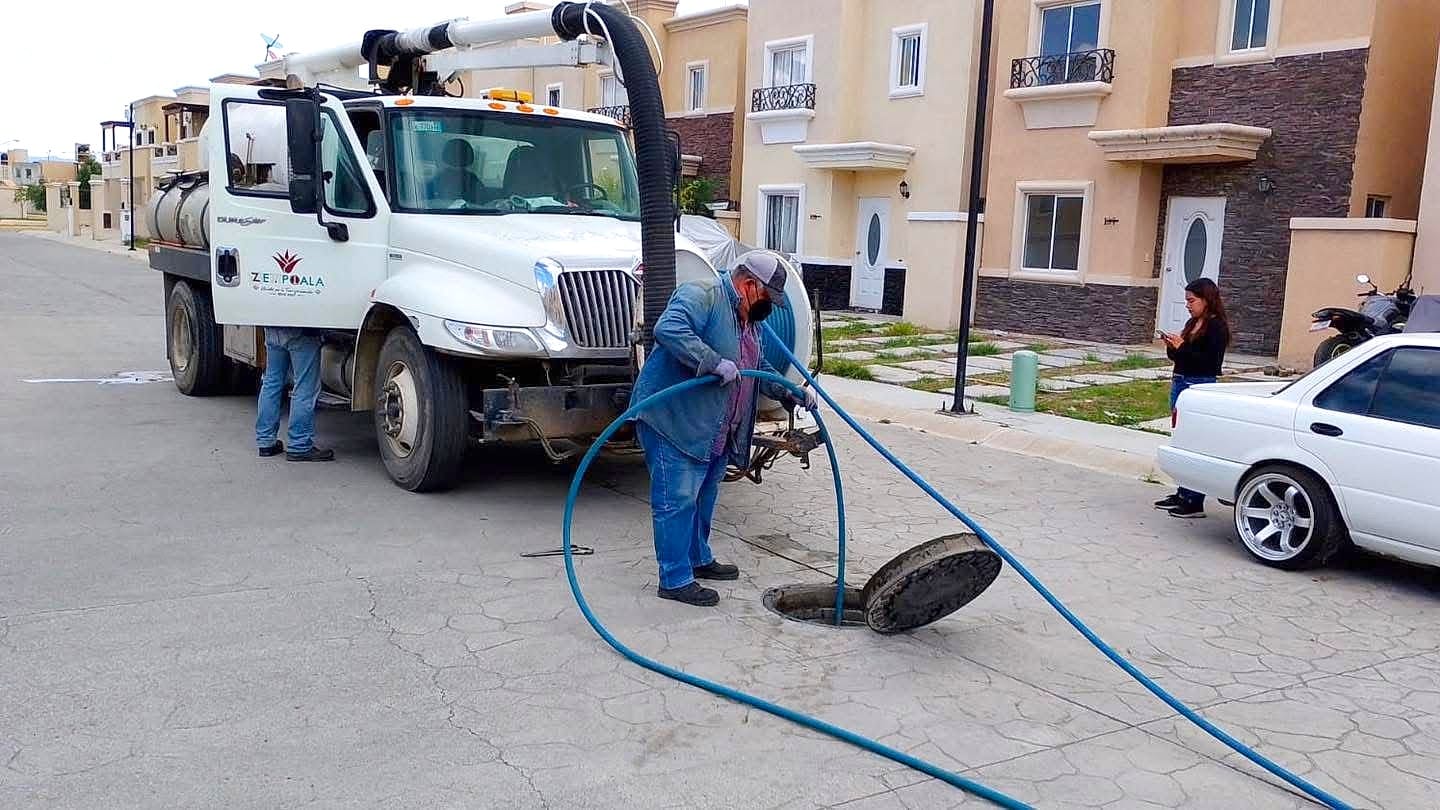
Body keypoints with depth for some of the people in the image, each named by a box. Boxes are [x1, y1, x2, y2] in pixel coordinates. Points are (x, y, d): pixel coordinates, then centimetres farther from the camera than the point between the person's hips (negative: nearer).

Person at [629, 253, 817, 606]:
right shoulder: (700, 296, -15)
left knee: (703, 495, 20)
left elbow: (760, 368, 27)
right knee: (677, 498, -6)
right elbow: (669, 330, -32)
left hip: (712, 429, 10)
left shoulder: (748, 319, 17)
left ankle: (698, 558, 36)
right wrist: (715, 362, -34)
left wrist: (792, 394, 15)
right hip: (671, 420, -10)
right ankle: (675, 579, 1)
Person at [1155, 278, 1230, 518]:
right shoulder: (1192, 323, 15)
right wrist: (1172, 347, 2)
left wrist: (1182, 348, -19)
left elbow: (1212, 363, -18)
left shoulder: (1216, 327, -10)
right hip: (1180, 383, 9)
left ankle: (1195, 502, -3)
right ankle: (1183, 494, 20)